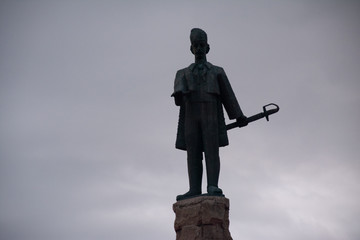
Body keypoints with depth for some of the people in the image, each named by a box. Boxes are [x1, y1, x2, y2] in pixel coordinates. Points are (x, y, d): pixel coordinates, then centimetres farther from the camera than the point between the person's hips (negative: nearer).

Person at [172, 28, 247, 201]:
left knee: (211, 150, -14)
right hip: (191, 116, 2)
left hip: (210, 114, -2)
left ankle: (213, 187, -22)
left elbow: (228, 95, 11)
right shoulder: (183, 73, 23)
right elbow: (178, 86, -2)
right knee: (193, 153, -6)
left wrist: (239, 115, -1)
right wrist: (178, 94, -27)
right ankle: (195, 190, -10)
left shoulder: (217, 71, 22)